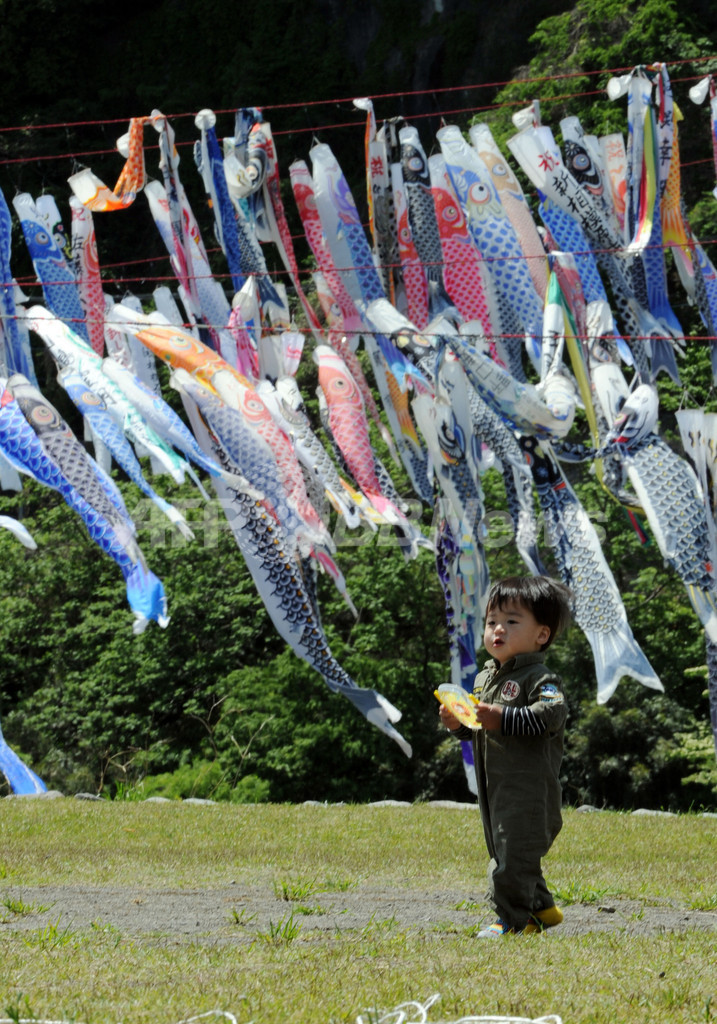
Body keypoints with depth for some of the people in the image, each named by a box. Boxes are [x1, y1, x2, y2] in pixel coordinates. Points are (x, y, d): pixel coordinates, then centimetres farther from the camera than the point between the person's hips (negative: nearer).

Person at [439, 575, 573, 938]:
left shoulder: (538, 678, -10)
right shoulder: (484, 678, 17)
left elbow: (552, 713, -28)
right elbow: (474, 730, 24)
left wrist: (504, 718, -31)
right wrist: (457, 723, 2)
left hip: (529, 788, -10)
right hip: (495, 785, 10)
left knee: (515, 853, -14)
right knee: (502, 851, 19)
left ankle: (512, 918, -9)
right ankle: (541, 908, 34)